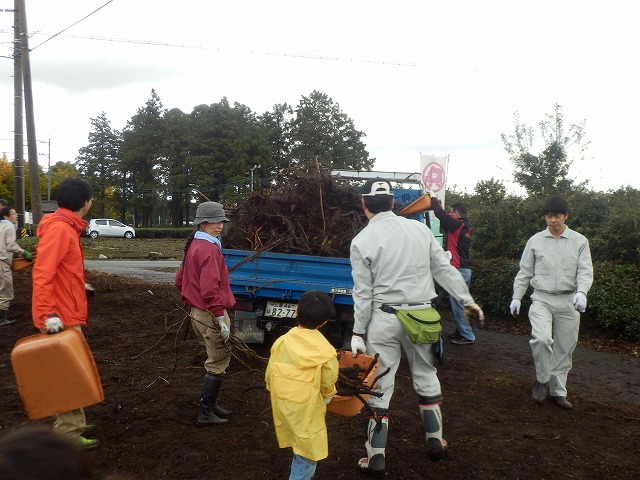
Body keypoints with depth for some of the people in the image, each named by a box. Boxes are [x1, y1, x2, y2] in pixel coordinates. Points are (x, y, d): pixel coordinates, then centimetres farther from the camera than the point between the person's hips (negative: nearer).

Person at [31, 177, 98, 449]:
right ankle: (69, 435, 6)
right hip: (62, 318, -10)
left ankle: (68, 423, 33)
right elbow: (42, 274, -26)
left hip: (68, 313, 10)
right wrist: (48, 314, -31)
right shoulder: (59, 229, -19)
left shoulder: (67, 227, 12)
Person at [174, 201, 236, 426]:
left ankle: (211, 405, 30)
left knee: (215, 360, 20)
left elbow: (180, 280, 19)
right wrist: (221, 319, -22)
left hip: (197, 311, 10)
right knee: (218, 364, 0)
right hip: (210, 314, -10)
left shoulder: (194, 246, 13)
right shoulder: (209, 249, -19)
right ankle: (206, 414, 7)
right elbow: (210, 289, -25)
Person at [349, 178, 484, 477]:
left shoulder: (362, 241, -8)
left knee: (379, 387, 5)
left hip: (384, 318, -3)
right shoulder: (420, 229, 0)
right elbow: (444, 270, 5)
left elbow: (363, 293, -7)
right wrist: (468, 301, 14)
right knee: (426, 378, 20)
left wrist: (358, 332, 0)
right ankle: (435, 443, 33)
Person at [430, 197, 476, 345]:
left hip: (458, 270, -9)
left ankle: (467, 336, -3)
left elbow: (441, 214, -11)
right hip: (465, 269, 9)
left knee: (457, 303, -6)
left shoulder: (457, 225, -13)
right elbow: (446, 222, 24)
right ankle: (461, 331, 22)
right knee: (459, 302, 16)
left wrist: (433, 198, 5)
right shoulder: (464, 227, 13)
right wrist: (437, 204, 19)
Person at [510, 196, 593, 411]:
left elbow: (585, 270, -5)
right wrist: (517, 297, 5)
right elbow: (525, 271, 9)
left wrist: (581, 292, -23)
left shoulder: (579, 241, 2)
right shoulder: (535, 240, 4)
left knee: (564, 347, 7)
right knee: (541, 338, -22)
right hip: (542, 298, -1)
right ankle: (542, 379, 2)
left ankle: (558, 391, 22)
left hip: (568, 301, 1)